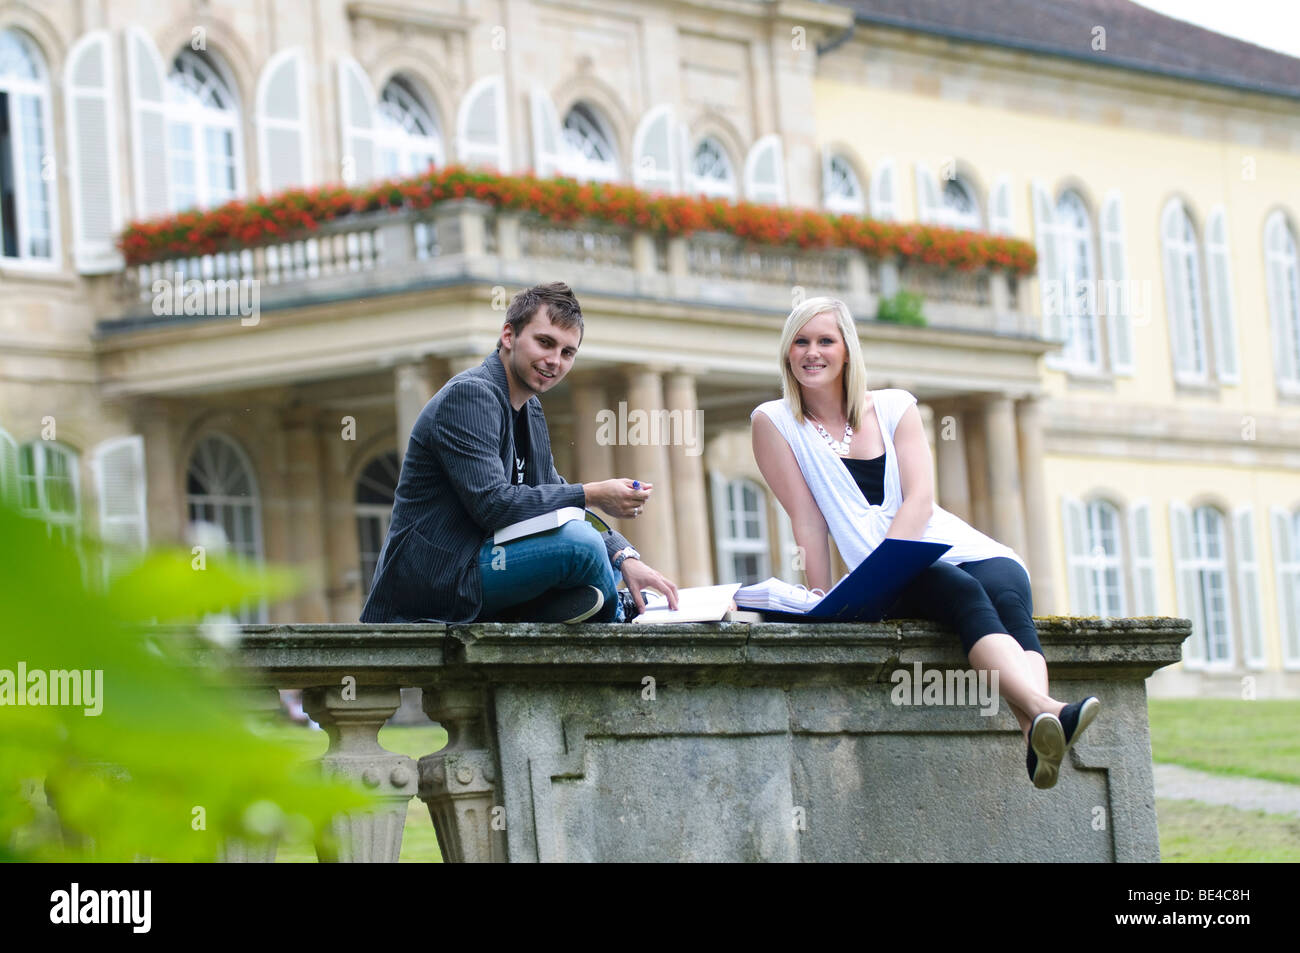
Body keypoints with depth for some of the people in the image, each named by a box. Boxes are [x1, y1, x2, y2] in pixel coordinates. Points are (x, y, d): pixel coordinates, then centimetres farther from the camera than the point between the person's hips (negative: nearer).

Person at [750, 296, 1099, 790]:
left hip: (960, 548, 3)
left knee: (1009, 600, -32)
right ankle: (1047, 712, -63)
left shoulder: (894, 406, 13)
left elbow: (919, 498, 0)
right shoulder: (775, 422, 9)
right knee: (962, 592, -36)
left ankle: (1036, 735, -61)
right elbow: (808, 519, 4)